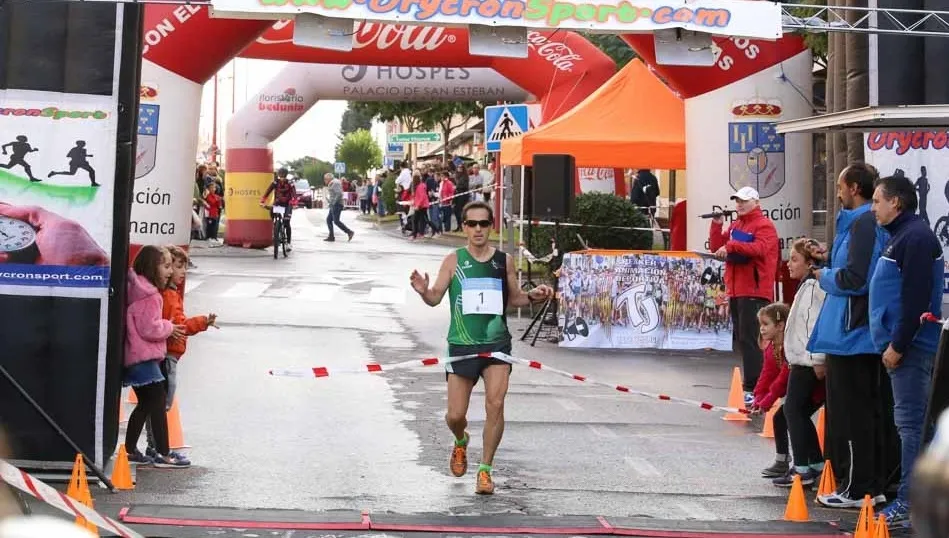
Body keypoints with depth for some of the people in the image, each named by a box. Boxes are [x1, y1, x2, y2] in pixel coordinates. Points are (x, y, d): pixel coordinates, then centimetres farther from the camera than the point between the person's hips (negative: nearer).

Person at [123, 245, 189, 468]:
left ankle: (130, 450, 19)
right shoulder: (149, 295, -18)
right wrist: (169, 327, -5)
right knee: (158, 401, -6)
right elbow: (150, 329, -20)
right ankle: (163, 454, -6)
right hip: (144, 357, -10)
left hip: (134, 357, 10)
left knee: (145, 403, 16)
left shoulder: (135, 289, 13)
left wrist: (166, 328, 13)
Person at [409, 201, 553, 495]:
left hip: (497, 342, 1)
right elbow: (435, 298, -4)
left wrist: (532, 296, -3)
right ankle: (461, 442, 38)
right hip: (462, 345, -1)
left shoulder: (504, 261, 5)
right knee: (455, 415, 1)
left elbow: (514, 298, 17)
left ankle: (485, 470, -3)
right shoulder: (454, 260, 0)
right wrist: (423, 290, -25)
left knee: (495, 404, -16)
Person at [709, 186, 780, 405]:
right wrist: (717, 225, 3)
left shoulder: (764, 225, -5)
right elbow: (718, 248, 15)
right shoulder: (735, 226, 19)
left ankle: (753, 388, -13)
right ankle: (751, 384, 17)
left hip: (754, 293, -8)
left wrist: (732, 246, -29)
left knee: (749, 339, -13)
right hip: (735, 291, 8)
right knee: (741, 339, 11)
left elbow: (760, 248, -22)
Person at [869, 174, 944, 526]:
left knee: (911, 423, -9)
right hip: (903, 346, 11)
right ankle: (912, 497, 17)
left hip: (911, 348, -11)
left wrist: (898, 345, -21)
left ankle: (910, 503, -8)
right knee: (909, 422, 12)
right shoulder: (901, 235, 19)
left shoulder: (915, 237, -14)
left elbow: (916, 299, -21)